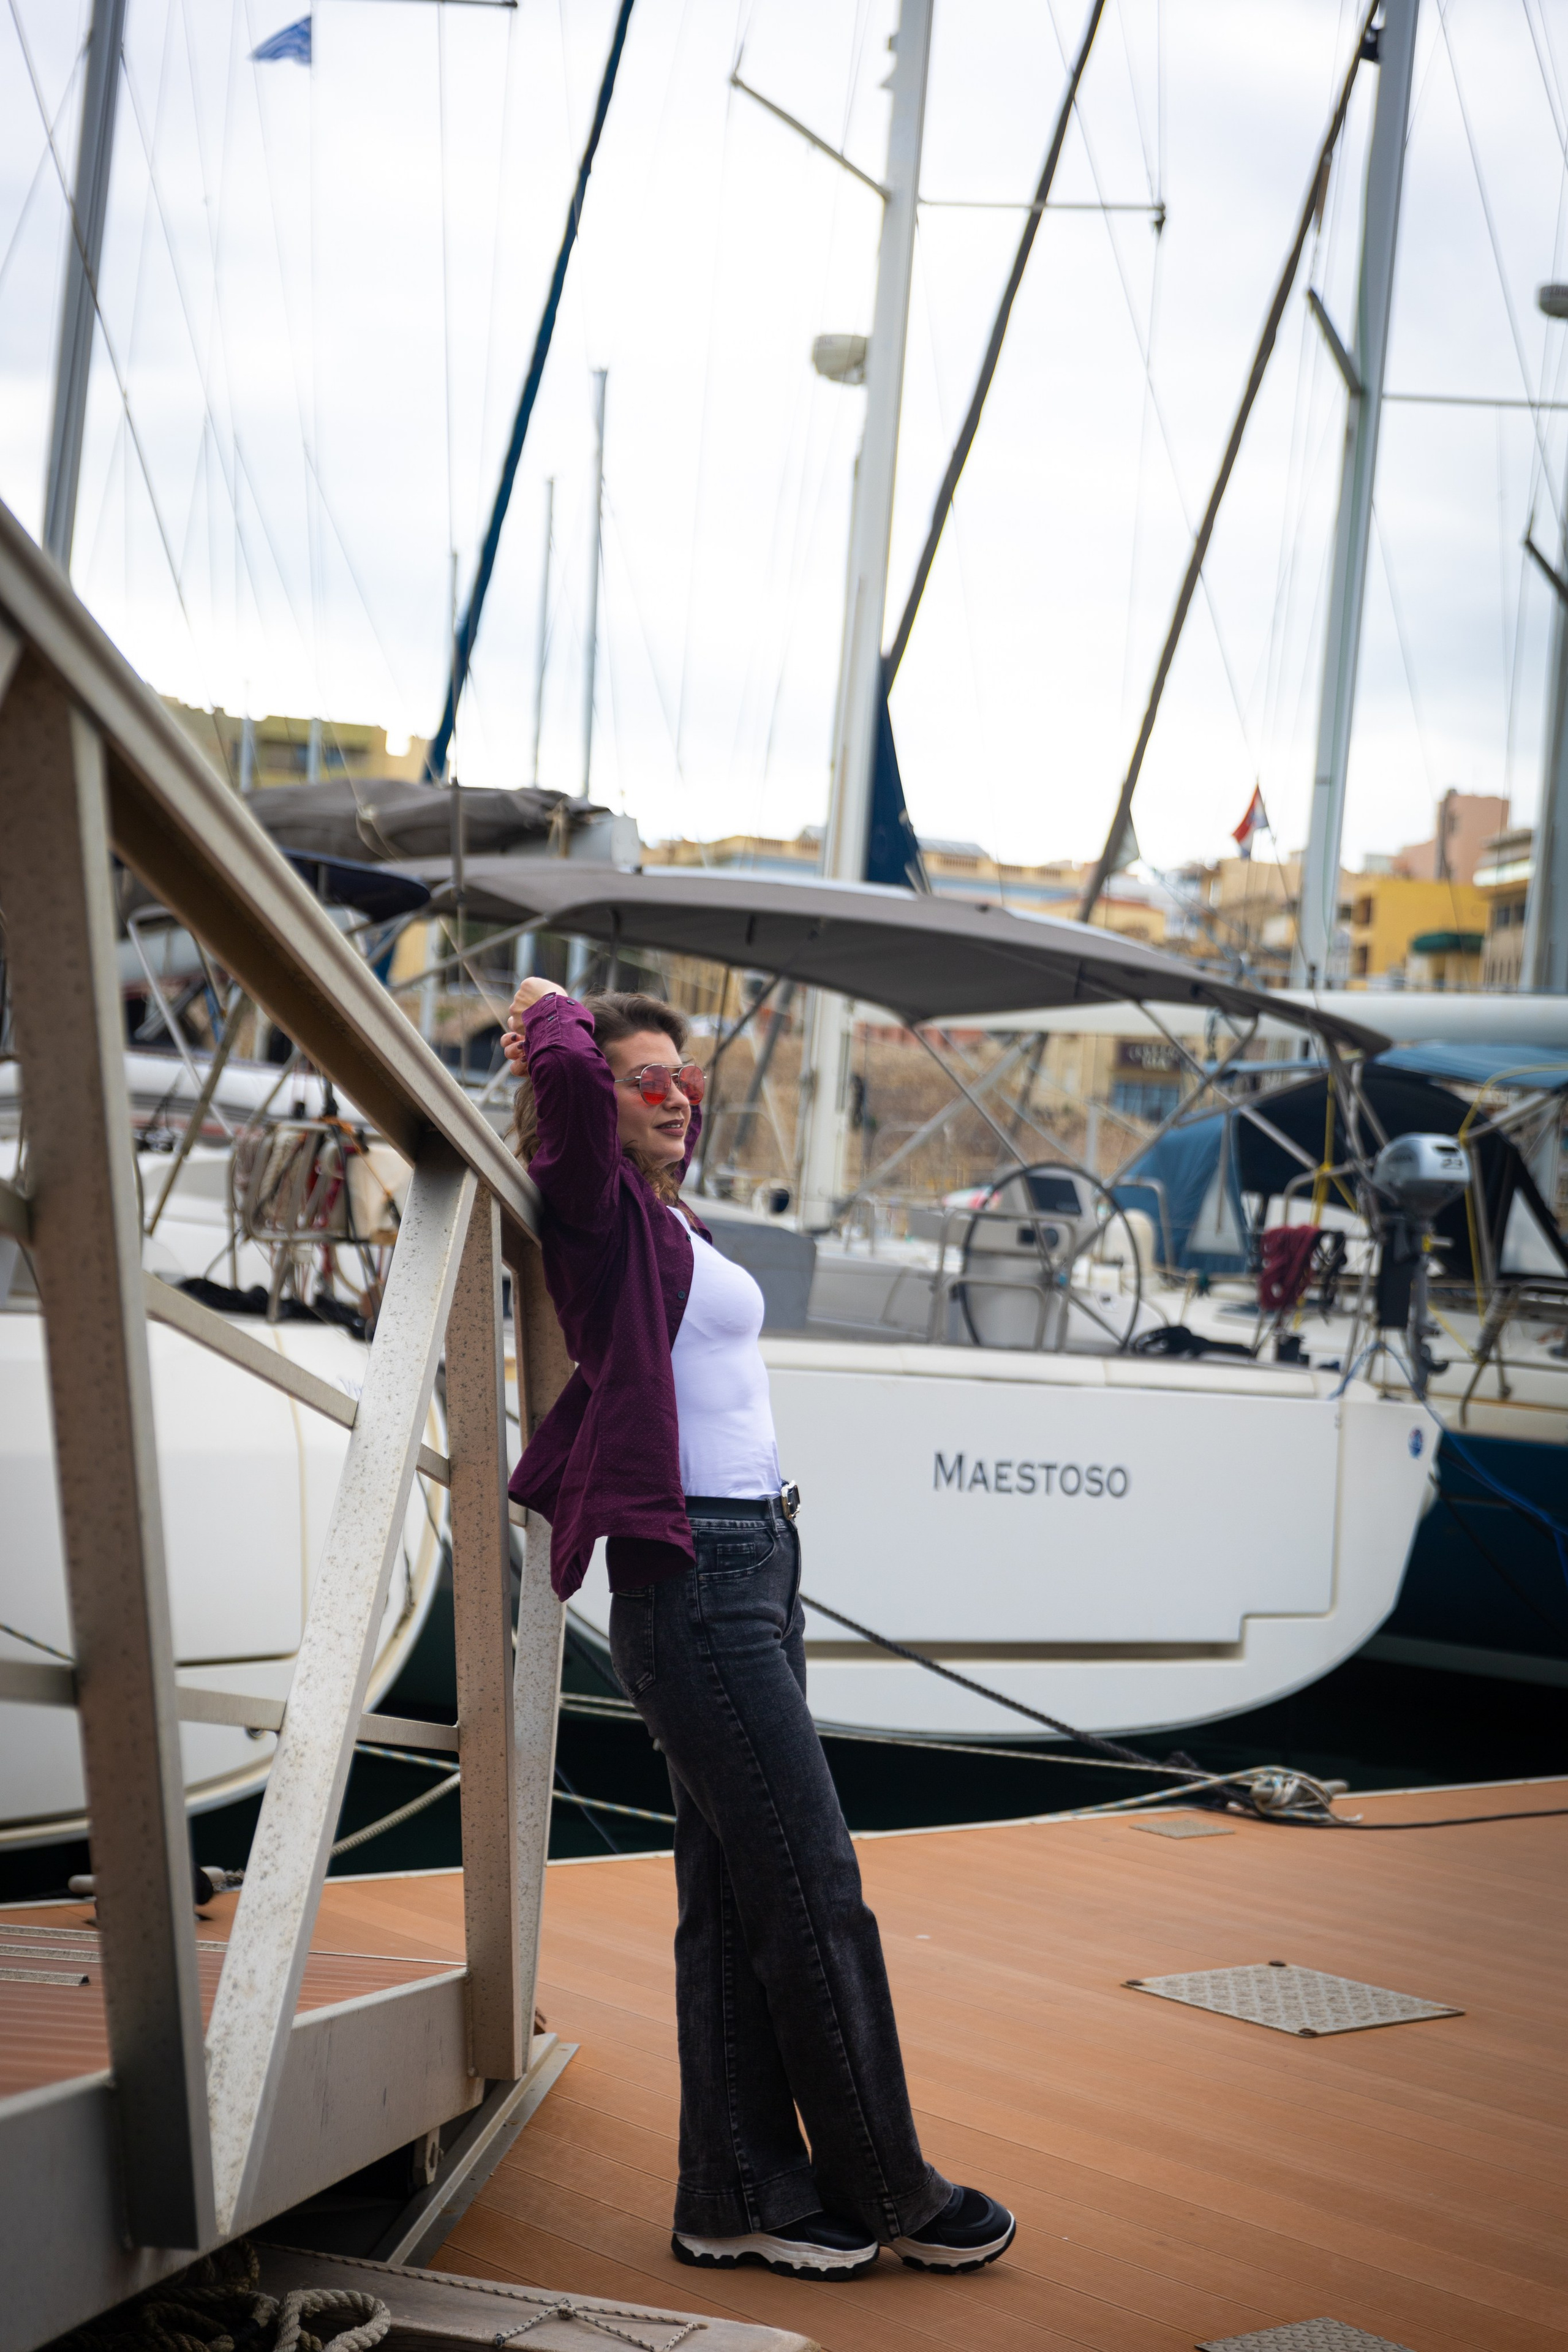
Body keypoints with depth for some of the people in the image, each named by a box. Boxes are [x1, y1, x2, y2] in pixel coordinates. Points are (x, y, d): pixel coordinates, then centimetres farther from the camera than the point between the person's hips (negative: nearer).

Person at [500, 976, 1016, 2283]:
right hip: (694, 1579, -9)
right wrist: (559, 1017, -6)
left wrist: (549, 1025, 23)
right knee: (813, 1890, -4)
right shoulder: (604, 1213, -9)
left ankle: (741, 2197, 14)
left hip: (753, 1565, 9)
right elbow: (567, 1074, -27)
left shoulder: (668, 1218, 15)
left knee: (735, 1894, 9)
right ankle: (883, 2191, 5)